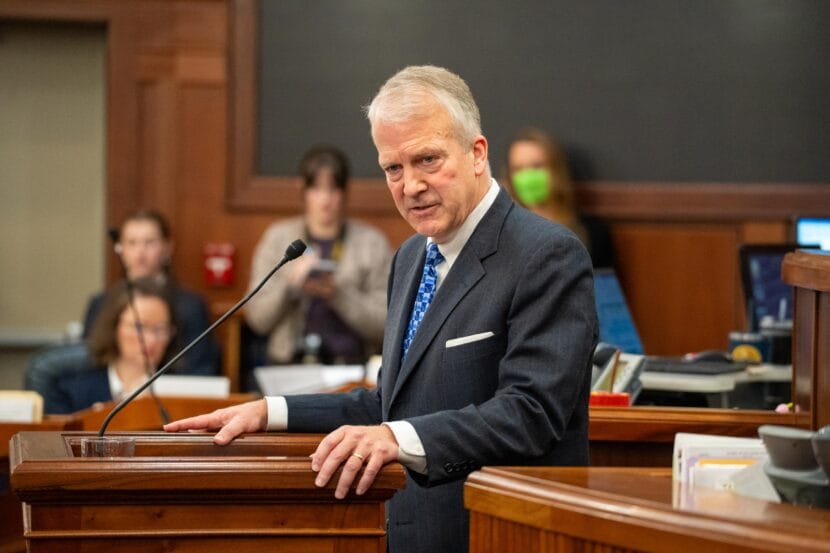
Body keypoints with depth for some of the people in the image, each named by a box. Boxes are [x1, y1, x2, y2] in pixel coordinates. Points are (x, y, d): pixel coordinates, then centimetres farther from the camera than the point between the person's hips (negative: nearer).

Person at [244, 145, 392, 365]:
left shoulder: (372, 242, 6)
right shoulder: (278, 237, 9)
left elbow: (384, 325, -1)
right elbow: (257, 320, 4)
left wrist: (338, 294, -16)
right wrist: (290, 283, -13)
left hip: (350, 362, -1)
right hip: (289, 362, 1)